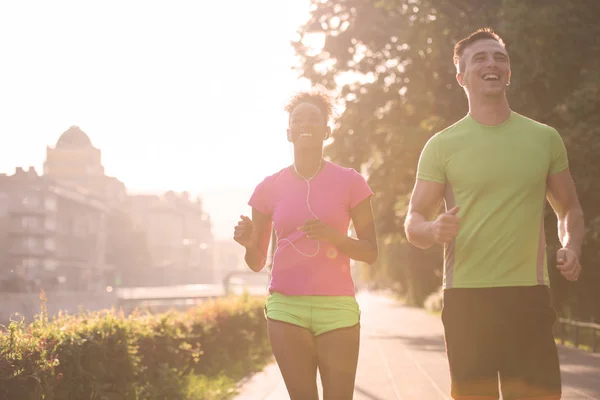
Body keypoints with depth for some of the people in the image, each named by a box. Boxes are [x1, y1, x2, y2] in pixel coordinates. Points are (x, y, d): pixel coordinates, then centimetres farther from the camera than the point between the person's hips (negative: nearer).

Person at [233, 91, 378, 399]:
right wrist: (249, 243, -13)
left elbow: (370, 252, 1)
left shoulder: (349, 182, 1)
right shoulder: (270, 187, 5)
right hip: (286, 307, 1)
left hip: (337, 307, -1)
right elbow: (257, 262, 10)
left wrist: (334, 236, -17)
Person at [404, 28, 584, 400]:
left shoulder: (545, 138, 9)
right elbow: (414, 222, 4)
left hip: (530, 294, 2)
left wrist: (571, 247, -3)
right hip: (467, 296, -1)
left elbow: (570, 209, 18)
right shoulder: (442, 145, 2)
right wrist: (434, 230, -20)